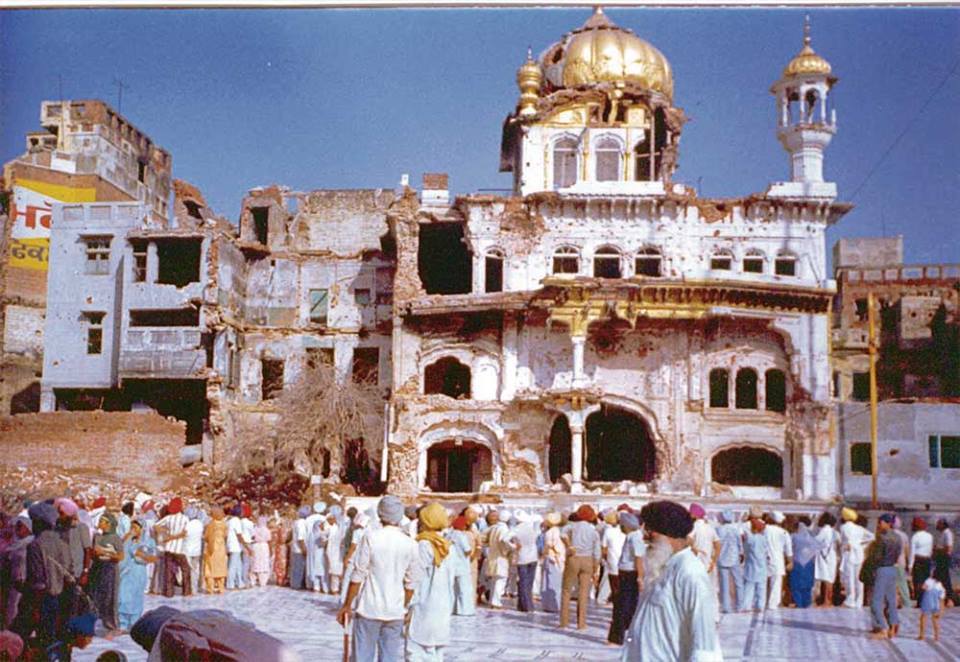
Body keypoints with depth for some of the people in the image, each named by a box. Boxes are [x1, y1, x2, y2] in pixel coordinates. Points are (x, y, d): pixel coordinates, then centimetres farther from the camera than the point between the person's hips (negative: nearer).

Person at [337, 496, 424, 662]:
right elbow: (411, 583, 2)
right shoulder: (411, 544, -1)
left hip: (369, 610, -2)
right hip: (395, 611, 2)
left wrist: (347, 605, 1)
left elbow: (358, 575, -8)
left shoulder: (370, 537, -9)